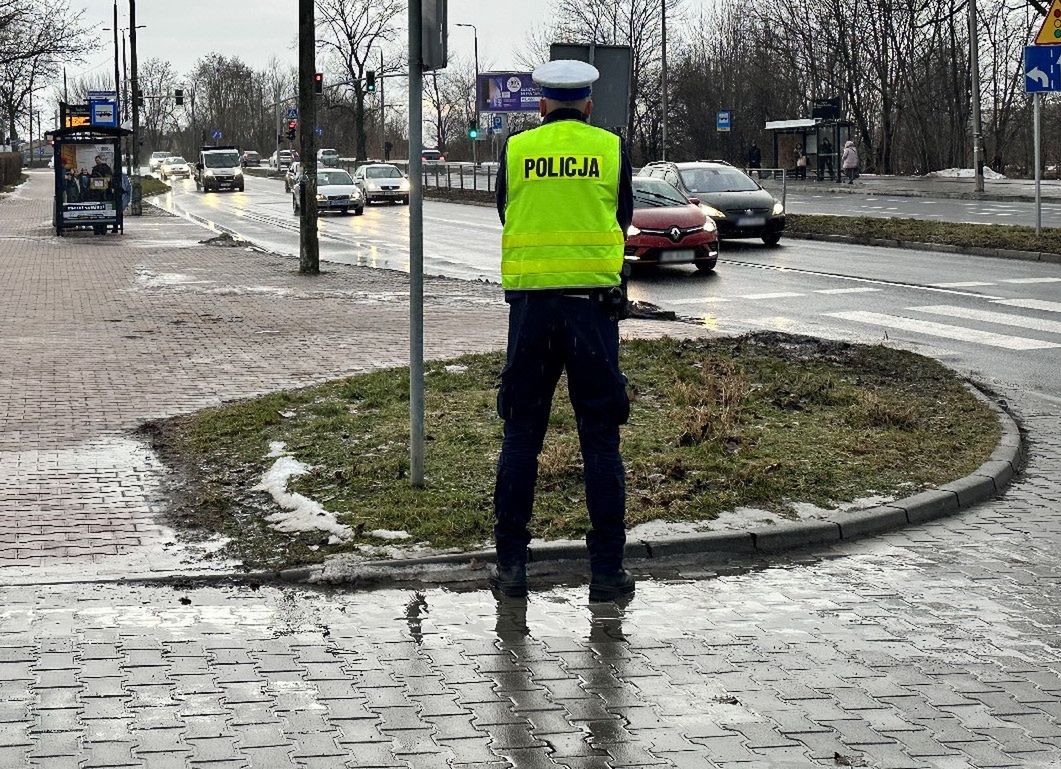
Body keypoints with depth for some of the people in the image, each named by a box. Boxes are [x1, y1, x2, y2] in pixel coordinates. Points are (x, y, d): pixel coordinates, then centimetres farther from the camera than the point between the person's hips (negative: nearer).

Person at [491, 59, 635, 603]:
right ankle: (606, 568, 5)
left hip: (530, 300, 1)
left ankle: (510, 563, 11)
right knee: (600, 440, 4)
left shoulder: (516, 149, 4)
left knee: (520, 436, 10)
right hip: (593, 298, -1)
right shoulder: (611, 149, 2)